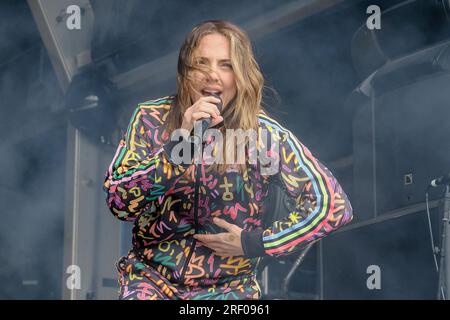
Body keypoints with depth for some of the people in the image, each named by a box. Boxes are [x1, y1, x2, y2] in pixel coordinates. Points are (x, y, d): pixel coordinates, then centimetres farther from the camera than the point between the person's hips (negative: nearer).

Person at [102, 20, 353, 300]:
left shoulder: (265, 134, -8)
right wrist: (180, 141, -24)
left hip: (228, 287, 0)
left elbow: (334, 204, -8)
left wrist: (254, 243, -10)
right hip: (152, 277, 0)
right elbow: (119, 203, -14)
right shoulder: (152, 118, -4)